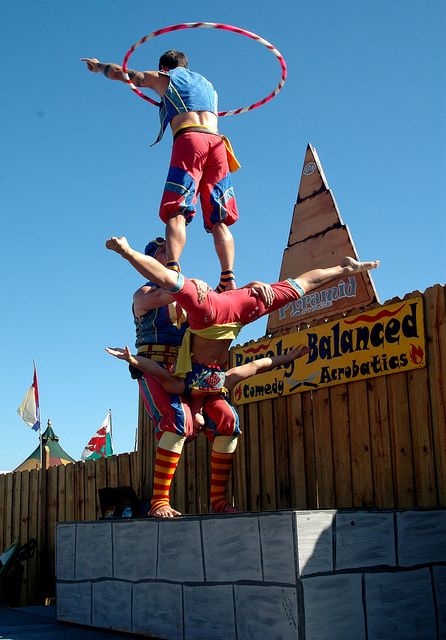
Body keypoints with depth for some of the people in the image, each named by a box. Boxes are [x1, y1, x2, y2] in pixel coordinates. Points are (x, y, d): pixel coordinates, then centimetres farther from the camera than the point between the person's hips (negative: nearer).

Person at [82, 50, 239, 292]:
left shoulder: (162, 78, 22)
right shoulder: (207, 84, 35)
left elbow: (117, 72, 30)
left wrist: (98, 66, 51)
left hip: (188, 139, -4)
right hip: (216, 141, 4)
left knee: (176, 212, -14)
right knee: (218, 220, -2)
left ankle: (173, 270, -34)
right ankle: (228, 278, -17)